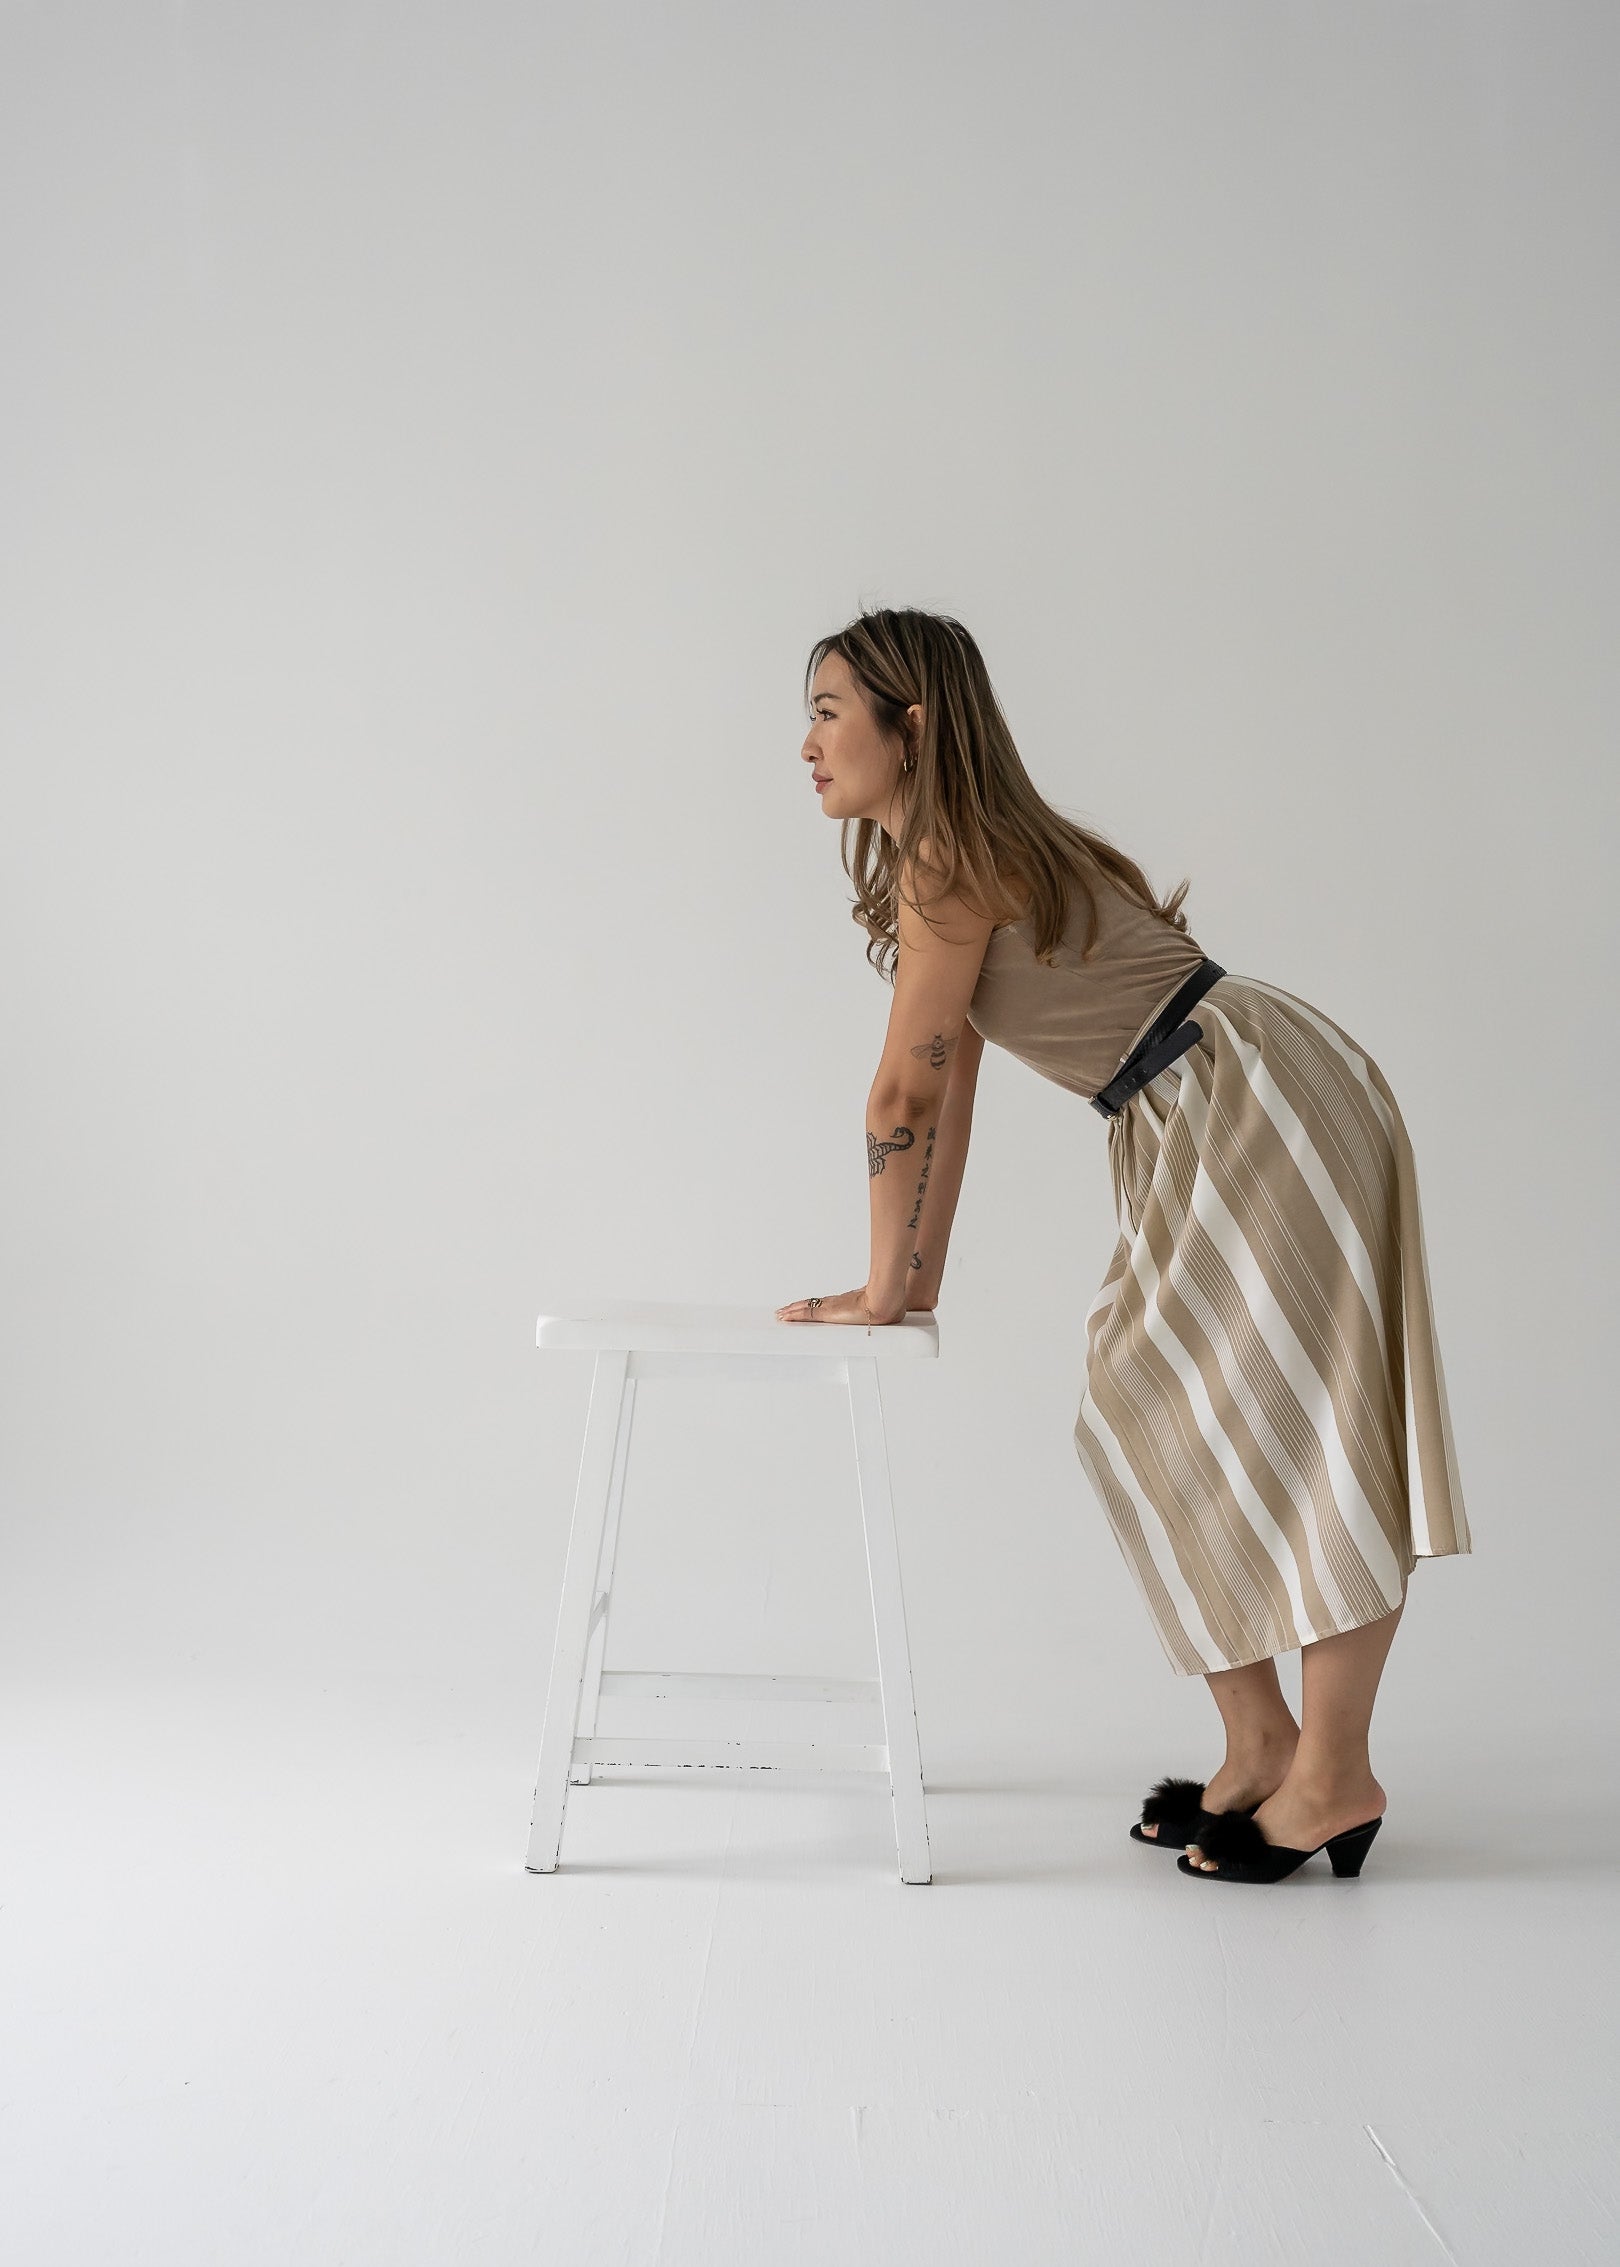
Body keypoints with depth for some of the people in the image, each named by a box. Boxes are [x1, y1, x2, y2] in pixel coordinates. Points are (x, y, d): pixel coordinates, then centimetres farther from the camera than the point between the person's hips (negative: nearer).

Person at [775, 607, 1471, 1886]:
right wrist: (921, 1282, 16)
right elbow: (951, 1086, 15)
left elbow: (908, 1091, -13)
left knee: (1298, 1437, -5)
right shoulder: (950, 860, 14)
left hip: (1269, 1099, -10)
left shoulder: (953, 866, -15)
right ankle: (1260, 1751, 17)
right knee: (1161, 1434, 10)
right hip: (1194, 1139, 10)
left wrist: (883, 1292, -3)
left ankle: (1335, 1778, 3)